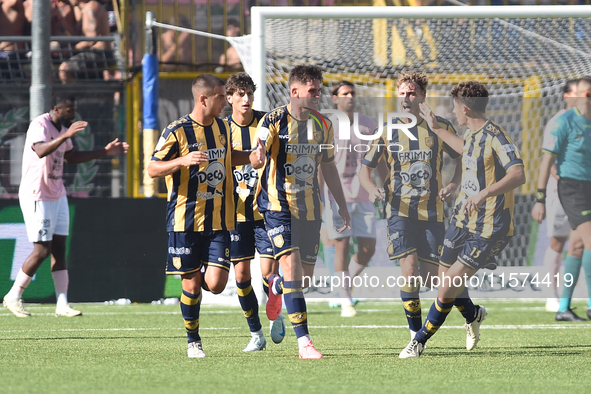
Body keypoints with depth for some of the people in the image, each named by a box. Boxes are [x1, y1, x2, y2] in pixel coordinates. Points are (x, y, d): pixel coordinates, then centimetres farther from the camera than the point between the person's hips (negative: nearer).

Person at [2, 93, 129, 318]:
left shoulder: (62, 128, 10)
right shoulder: (40, 125, -18)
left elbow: (70, 156, 25)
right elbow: (41, 151, -37)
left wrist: (105, 152, 21)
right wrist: (66, 135, -49)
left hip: (57, 196, 9)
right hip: (37, 196, -9)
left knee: (59, 249, 4)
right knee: (42, 251, -8)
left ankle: (62, 305, 3)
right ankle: (13, 297, 6)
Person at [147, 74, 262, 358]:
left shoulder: (222, 127, 10)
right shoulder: (177, 131, -8)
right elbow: (152, 169, -8)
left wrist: (252, 157, 11)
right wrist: (183, 160, -24)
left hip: (219, 220, 4)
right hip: (185, 220, -4)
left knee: (215, 284, -9)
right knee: (191, 284, -1)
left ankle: (199, 277, 28)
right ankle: (193, 342, 17)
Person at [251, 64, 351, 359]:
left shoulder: (322, 125, 8)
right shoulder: (274, 120, -8)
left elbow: (328, 166, 19)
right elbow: (257, 159, -11)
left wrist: (342, 205, 19)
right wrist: (258, 156, -36)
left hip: (310, 207, 5)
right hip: (278, 204, -5)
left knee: (305, 276, 8)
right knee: (291, 265, -19)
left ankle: (277, 287, 46)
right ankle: (303, 340, -21)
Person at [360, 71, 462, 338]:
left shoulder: (440, 128, 2)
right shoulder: (388, 130, 3)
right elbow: (365, 168, 9)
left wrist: (454, 184, -6)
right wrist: (372, 189, -13)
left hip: (432, 211, 0)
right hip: (400, 209, 0)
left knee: (431, 279, -3)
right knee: (409, 269, -16)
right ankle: (416, 334, -5)